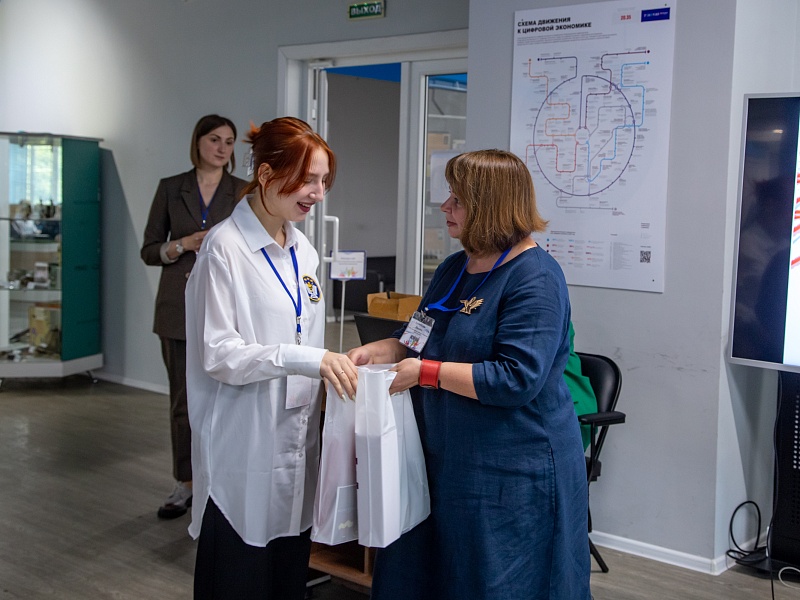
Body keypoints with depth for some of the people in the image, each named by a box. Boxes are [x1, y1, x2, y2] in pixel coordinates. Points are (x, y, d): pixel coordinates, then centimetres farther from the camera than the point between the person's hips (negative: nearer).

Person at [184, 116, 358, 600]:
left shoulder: (302, 249, 10)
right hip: (246, 452, -7)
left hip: (297, 446, 7)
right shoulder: (227, 248, -13)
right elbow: (218, 353, -18)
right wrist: (308, 360, -26)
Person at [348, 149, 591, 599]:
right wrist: (377, 352, 1)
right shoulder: (453, 269, 10)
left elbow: (518, 379, -25)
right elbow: (422, 339, 21)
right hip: (447, 462, 8)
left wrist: (427, 373, -22)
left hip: (514, 473, -8)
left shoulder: (535, 277, -18)